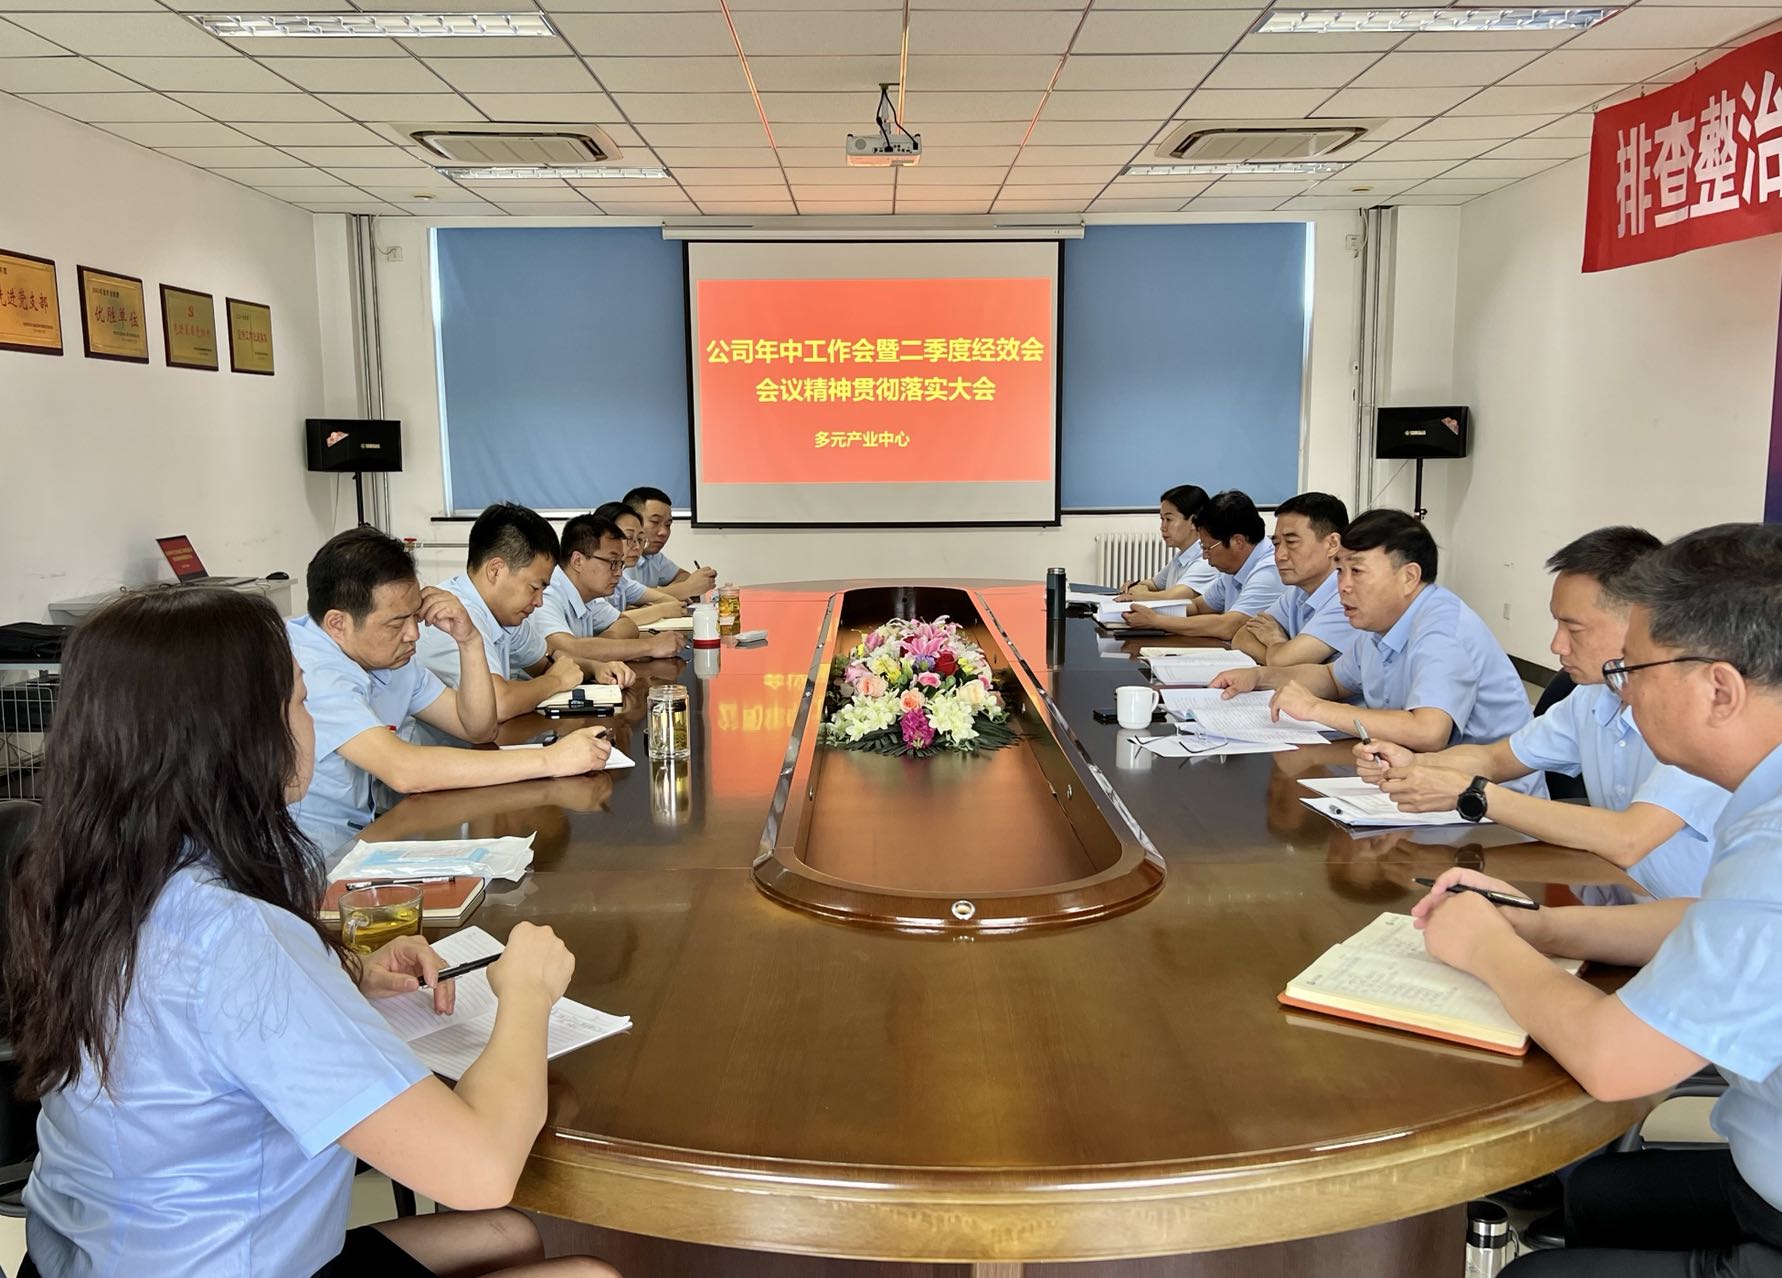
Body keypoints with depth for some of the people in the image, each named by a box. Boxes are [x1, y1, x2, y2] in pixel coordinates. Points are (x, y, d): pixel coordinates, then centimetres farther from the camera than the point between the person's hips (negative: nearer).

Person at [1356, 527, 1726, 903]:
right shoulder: (1594, 697, 5)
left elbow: (1626, 842, -28)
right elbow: (1496, 758, 15)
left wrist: (1470, 793, -23)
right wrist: (1415, 763, -6)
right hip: (1608, 905, 6)